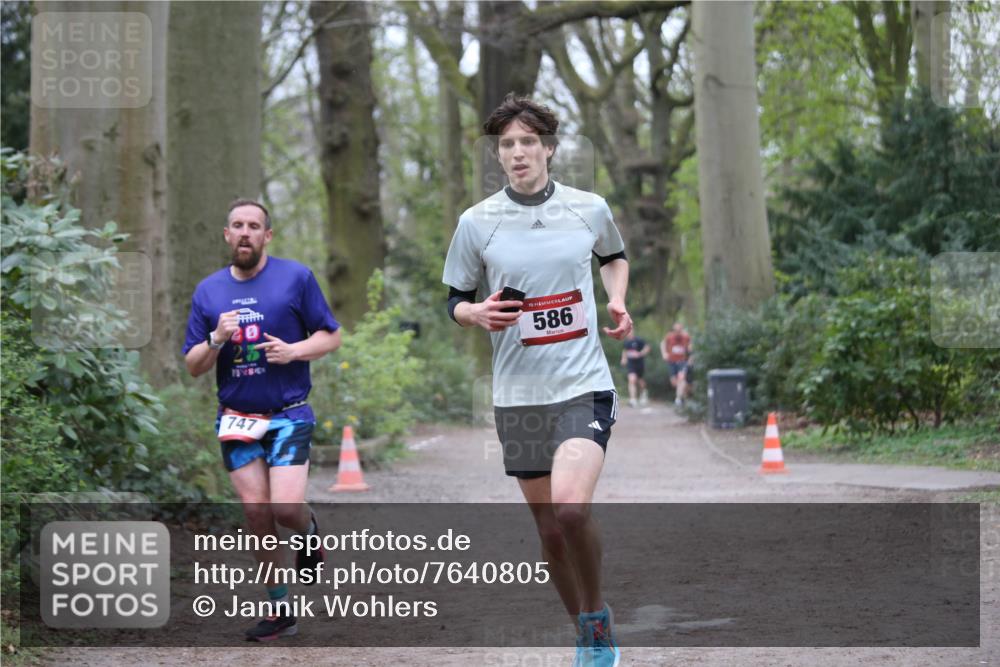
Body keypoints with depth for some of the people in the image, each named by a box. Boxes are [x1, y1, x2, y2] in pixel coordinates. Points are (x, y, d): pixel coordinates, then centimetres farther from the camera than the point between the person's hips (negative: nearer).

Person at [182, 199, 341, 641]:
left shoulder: (296, 278, -2)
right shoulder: (208, 291, 7)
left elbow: (331, 337, 2)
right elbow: (193, 366, 8)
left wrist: (293, 350, -16)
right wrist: (217, 340, -13)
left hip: (288, 414, -3)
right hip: (236, 418, 3)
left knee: (285, 507, -15)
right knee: (256, 509, -1)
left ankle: (309, 529, 23)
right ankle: (279, 609, 10)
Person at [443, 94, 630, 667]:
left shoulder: (590, 209, 2)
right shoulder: (477, 222, 0)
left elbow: (615, 257, 23)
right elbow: (456, 300, 10)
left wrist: (618, 301, 4)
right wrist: (477, 314, -13)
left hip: (584, 385, -2)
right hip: (518, 396, 2)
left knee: (570, 506, -23)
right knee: (549, 526, 7)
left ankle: (597, 615, 2)